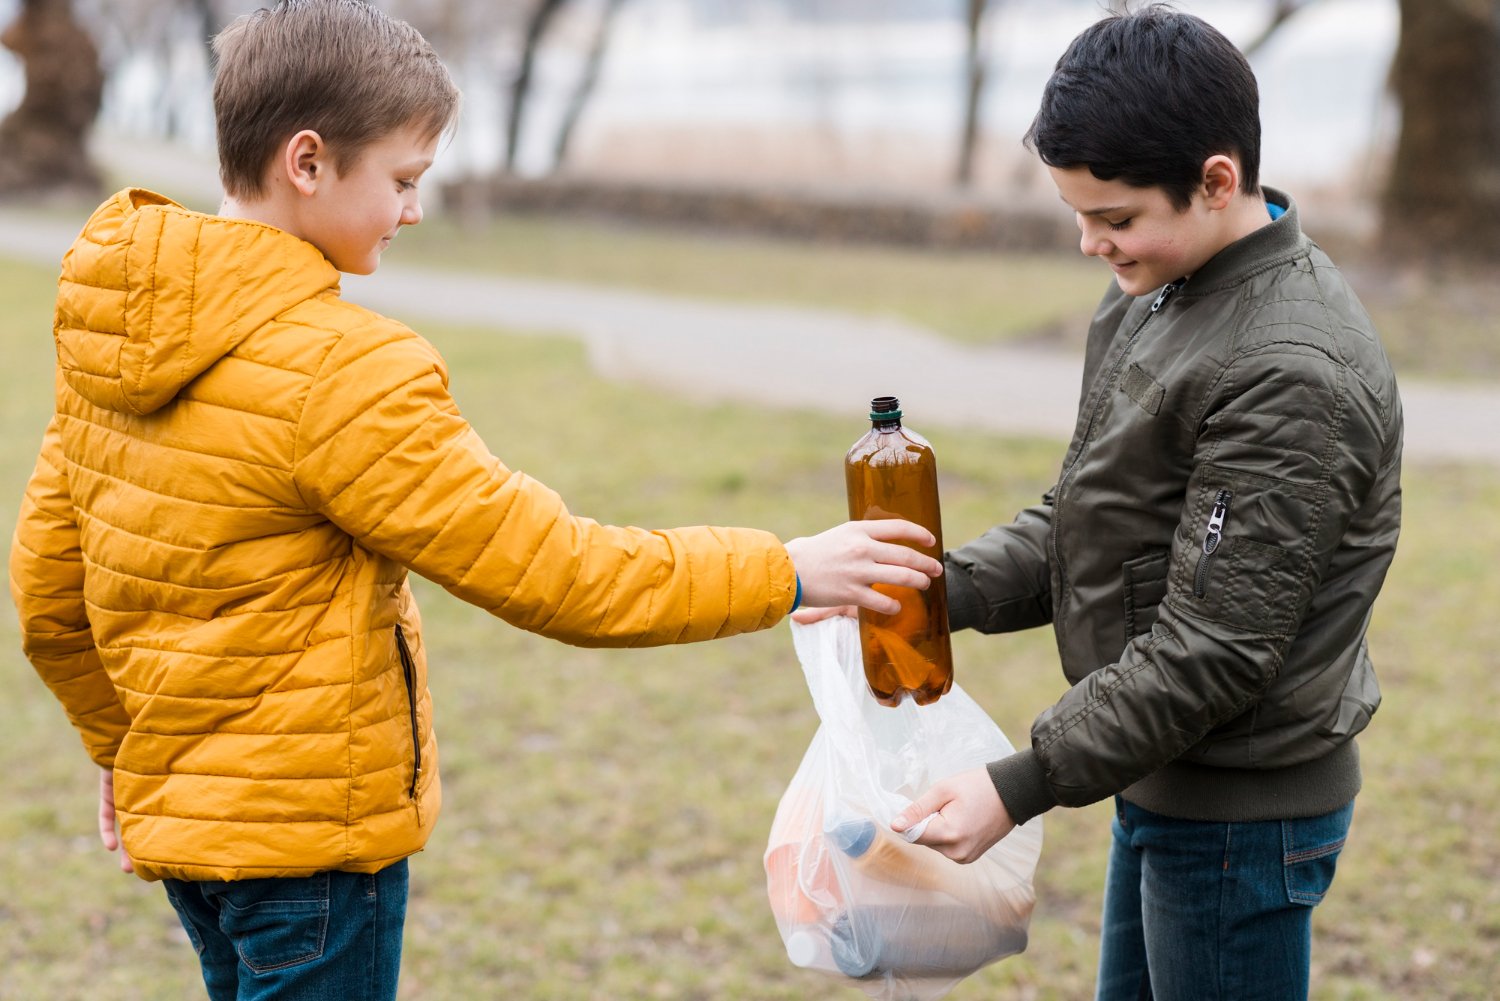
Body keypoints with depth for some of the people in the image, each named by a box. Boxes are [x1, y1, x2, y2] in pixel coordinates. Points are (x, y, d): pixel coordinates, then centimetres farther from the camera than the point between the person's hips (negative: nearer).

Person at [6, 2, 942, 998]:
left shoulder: (117, 335, 4)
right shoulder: (338, 373, -23)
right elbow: (544, 567, -21)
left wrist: (122, 743, 28)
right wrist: (784, 572, -12)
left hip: (176, 809, 9)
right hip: (308, 831, -8)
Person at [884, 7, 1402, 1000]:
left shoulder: (1293, 376, -25)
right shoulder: (1156, 296, 4)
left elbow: (1211, 649, -25)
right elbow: (1080, 519, 10)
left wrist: (1019, 788, -24)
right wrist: (940, 591, -7)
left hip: (1242, 815, -9)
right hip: (1164, 786, 9)